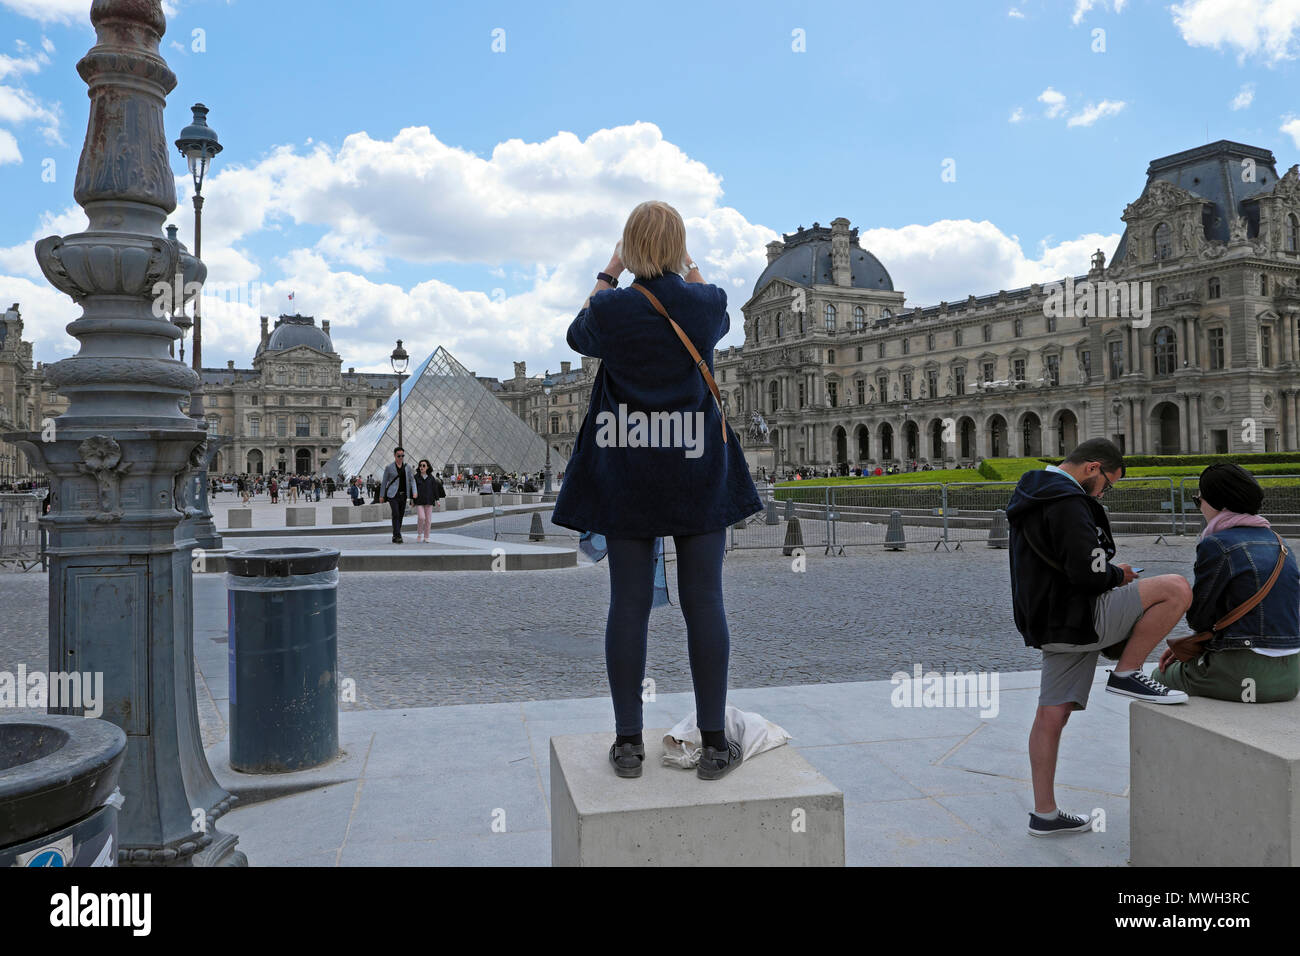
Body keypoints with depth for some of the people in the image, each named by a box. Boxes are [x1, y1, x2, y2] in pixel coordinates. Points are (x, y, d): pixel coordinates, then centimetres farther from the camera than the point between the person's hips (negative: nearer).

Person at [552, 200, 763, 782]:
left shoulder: (612, 309, -6)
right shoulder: (708, 303, -2)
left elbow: (578, 335, 18)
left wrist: (606, 276, 25)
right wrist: (689, 271, 33)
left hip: (627, 473, 0)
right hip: (699, 471, 1)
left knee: (629, 603, 4)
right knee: (704, 603, 4)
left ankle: (628, 742, 11)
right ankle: (714, 742, 10)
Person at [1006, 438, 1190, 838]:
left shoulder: (1029, 497, 18)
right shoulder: (1067, 502, -15)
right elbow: (1087, 572, -23)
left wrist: (1106, 573, 16)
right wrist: (1117, 576, 0)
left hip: (1048, 622, 10)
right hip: (1077, 619, -10)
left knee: (1051, 715, 11)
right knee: (1177, 588, -9)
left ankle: (1045, 815, 17)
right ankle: (1126, 674, -1)